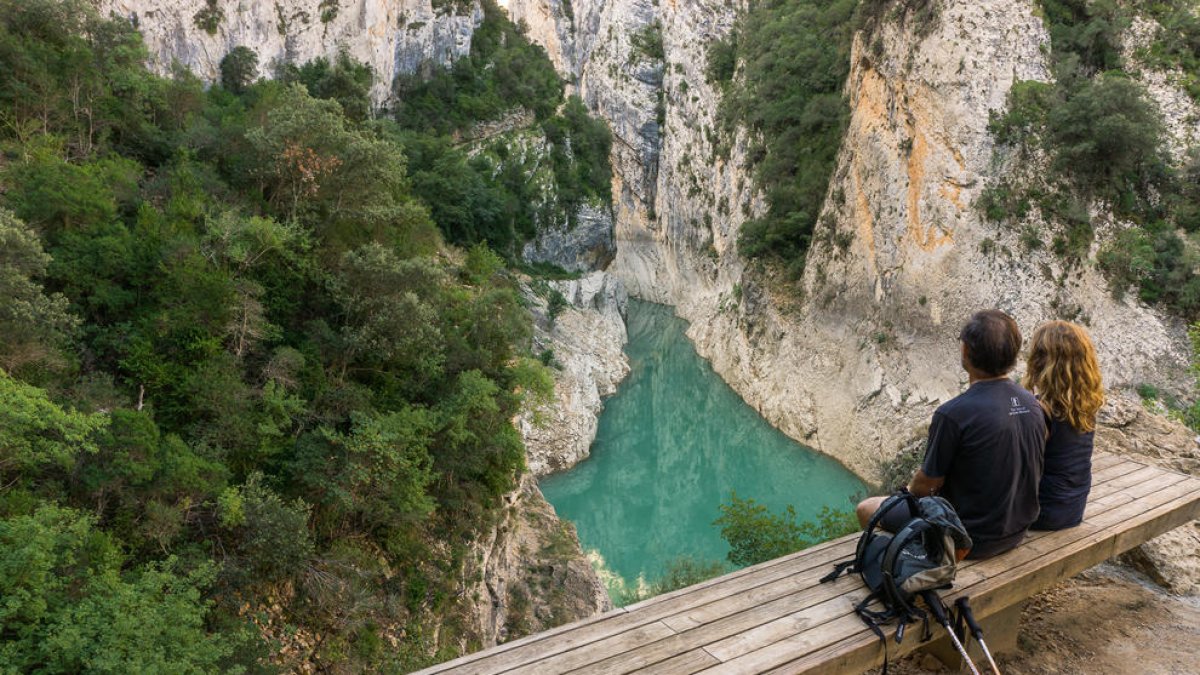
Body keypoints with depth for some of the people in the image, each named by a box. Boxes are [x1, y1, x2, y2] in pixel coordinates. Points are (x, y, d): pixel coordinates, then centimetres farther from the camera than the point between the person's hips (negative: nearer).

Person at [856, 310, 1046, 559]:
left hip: (971, 540, -7)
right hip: (1017, 530, 8)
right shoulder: (1032, 404, -4)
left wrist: (910, 492, 10)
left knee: (867, 509, 8)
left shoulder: (953, 413, -27)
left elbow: (928, 483, -14)